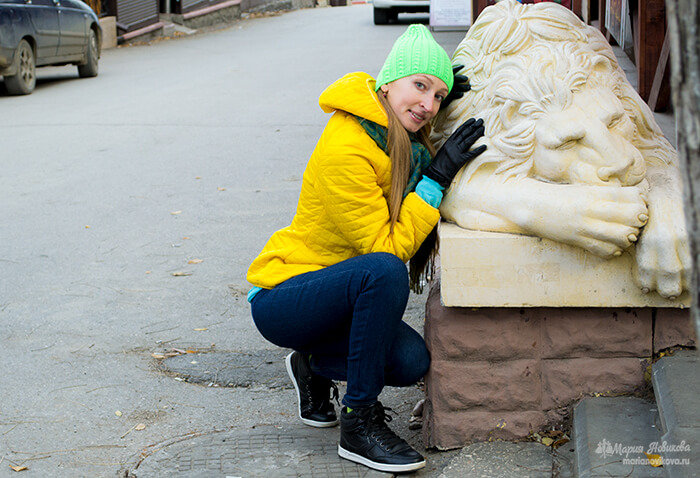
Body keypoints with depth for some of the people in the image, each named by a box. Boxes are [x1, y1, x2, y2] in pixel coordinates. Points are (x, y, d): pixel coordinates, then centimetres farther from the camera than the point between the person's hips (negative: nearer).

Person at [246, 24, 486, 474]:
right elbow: (389, 247, -24)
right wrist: (437, 178, -26)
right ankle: (359, 424, -22)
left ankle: (315, 364, 15)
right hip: (280, 298, -8)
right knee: (384, 270, -35)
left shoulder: (400, 137, 1)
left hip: (333, 292, 8)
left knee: (411, 361, -15)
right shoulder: (345, 151, -25)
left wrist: (442, 101, 8)